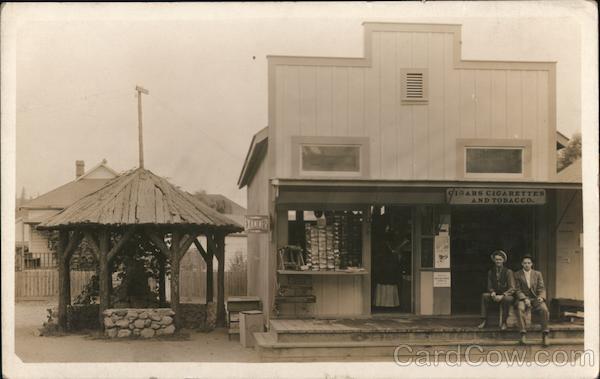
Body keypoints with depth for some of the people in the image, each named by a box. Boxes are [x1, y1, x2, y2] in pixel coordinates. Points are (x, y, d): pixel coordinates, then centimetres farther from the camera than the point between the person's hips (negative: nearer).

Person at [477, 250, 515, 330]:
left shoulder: (508, 272, -6)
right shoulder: (491, 272, 7)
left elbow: (512, 289, -11)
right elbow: (489, 287, 9)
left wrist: (502, 296, -24)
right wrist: (492, 293, -14)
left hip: (507, 295, -4)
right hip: (495, 296, 4)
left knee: (507, 299, -38)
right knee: (484, 295, -24)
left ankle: (504, 322, -22)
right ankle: (484, 320, -21)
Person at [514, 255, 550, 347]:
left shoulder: (538, 274, 13)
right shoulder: (517, 274, 9)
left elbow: (541, 288, 6)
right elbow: (518, 290, 1)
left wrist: (541, 297, -16)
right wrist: (525, 299, -16)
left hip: (536, 298, 1)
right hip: (523, 298, -1)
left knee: (544, 309, -31)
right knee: (520, 308, -36)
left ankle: (545, 335, -26)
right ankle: (523, 335, -38)